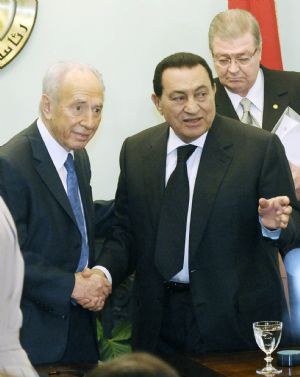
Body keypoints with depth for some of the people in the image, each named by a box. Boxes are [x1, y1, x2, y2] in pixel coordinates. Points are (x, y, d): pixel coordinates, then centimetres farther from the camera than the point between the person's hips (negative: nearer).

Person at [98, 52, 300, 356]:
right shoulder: (135, 151, 5)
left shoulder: (260, 147, -7)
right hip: (159, 319, 3)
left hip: (236, 320, -3)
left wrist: (274, 224, -27)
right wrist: (105, 272, -8)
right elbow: (126, 229, 9)